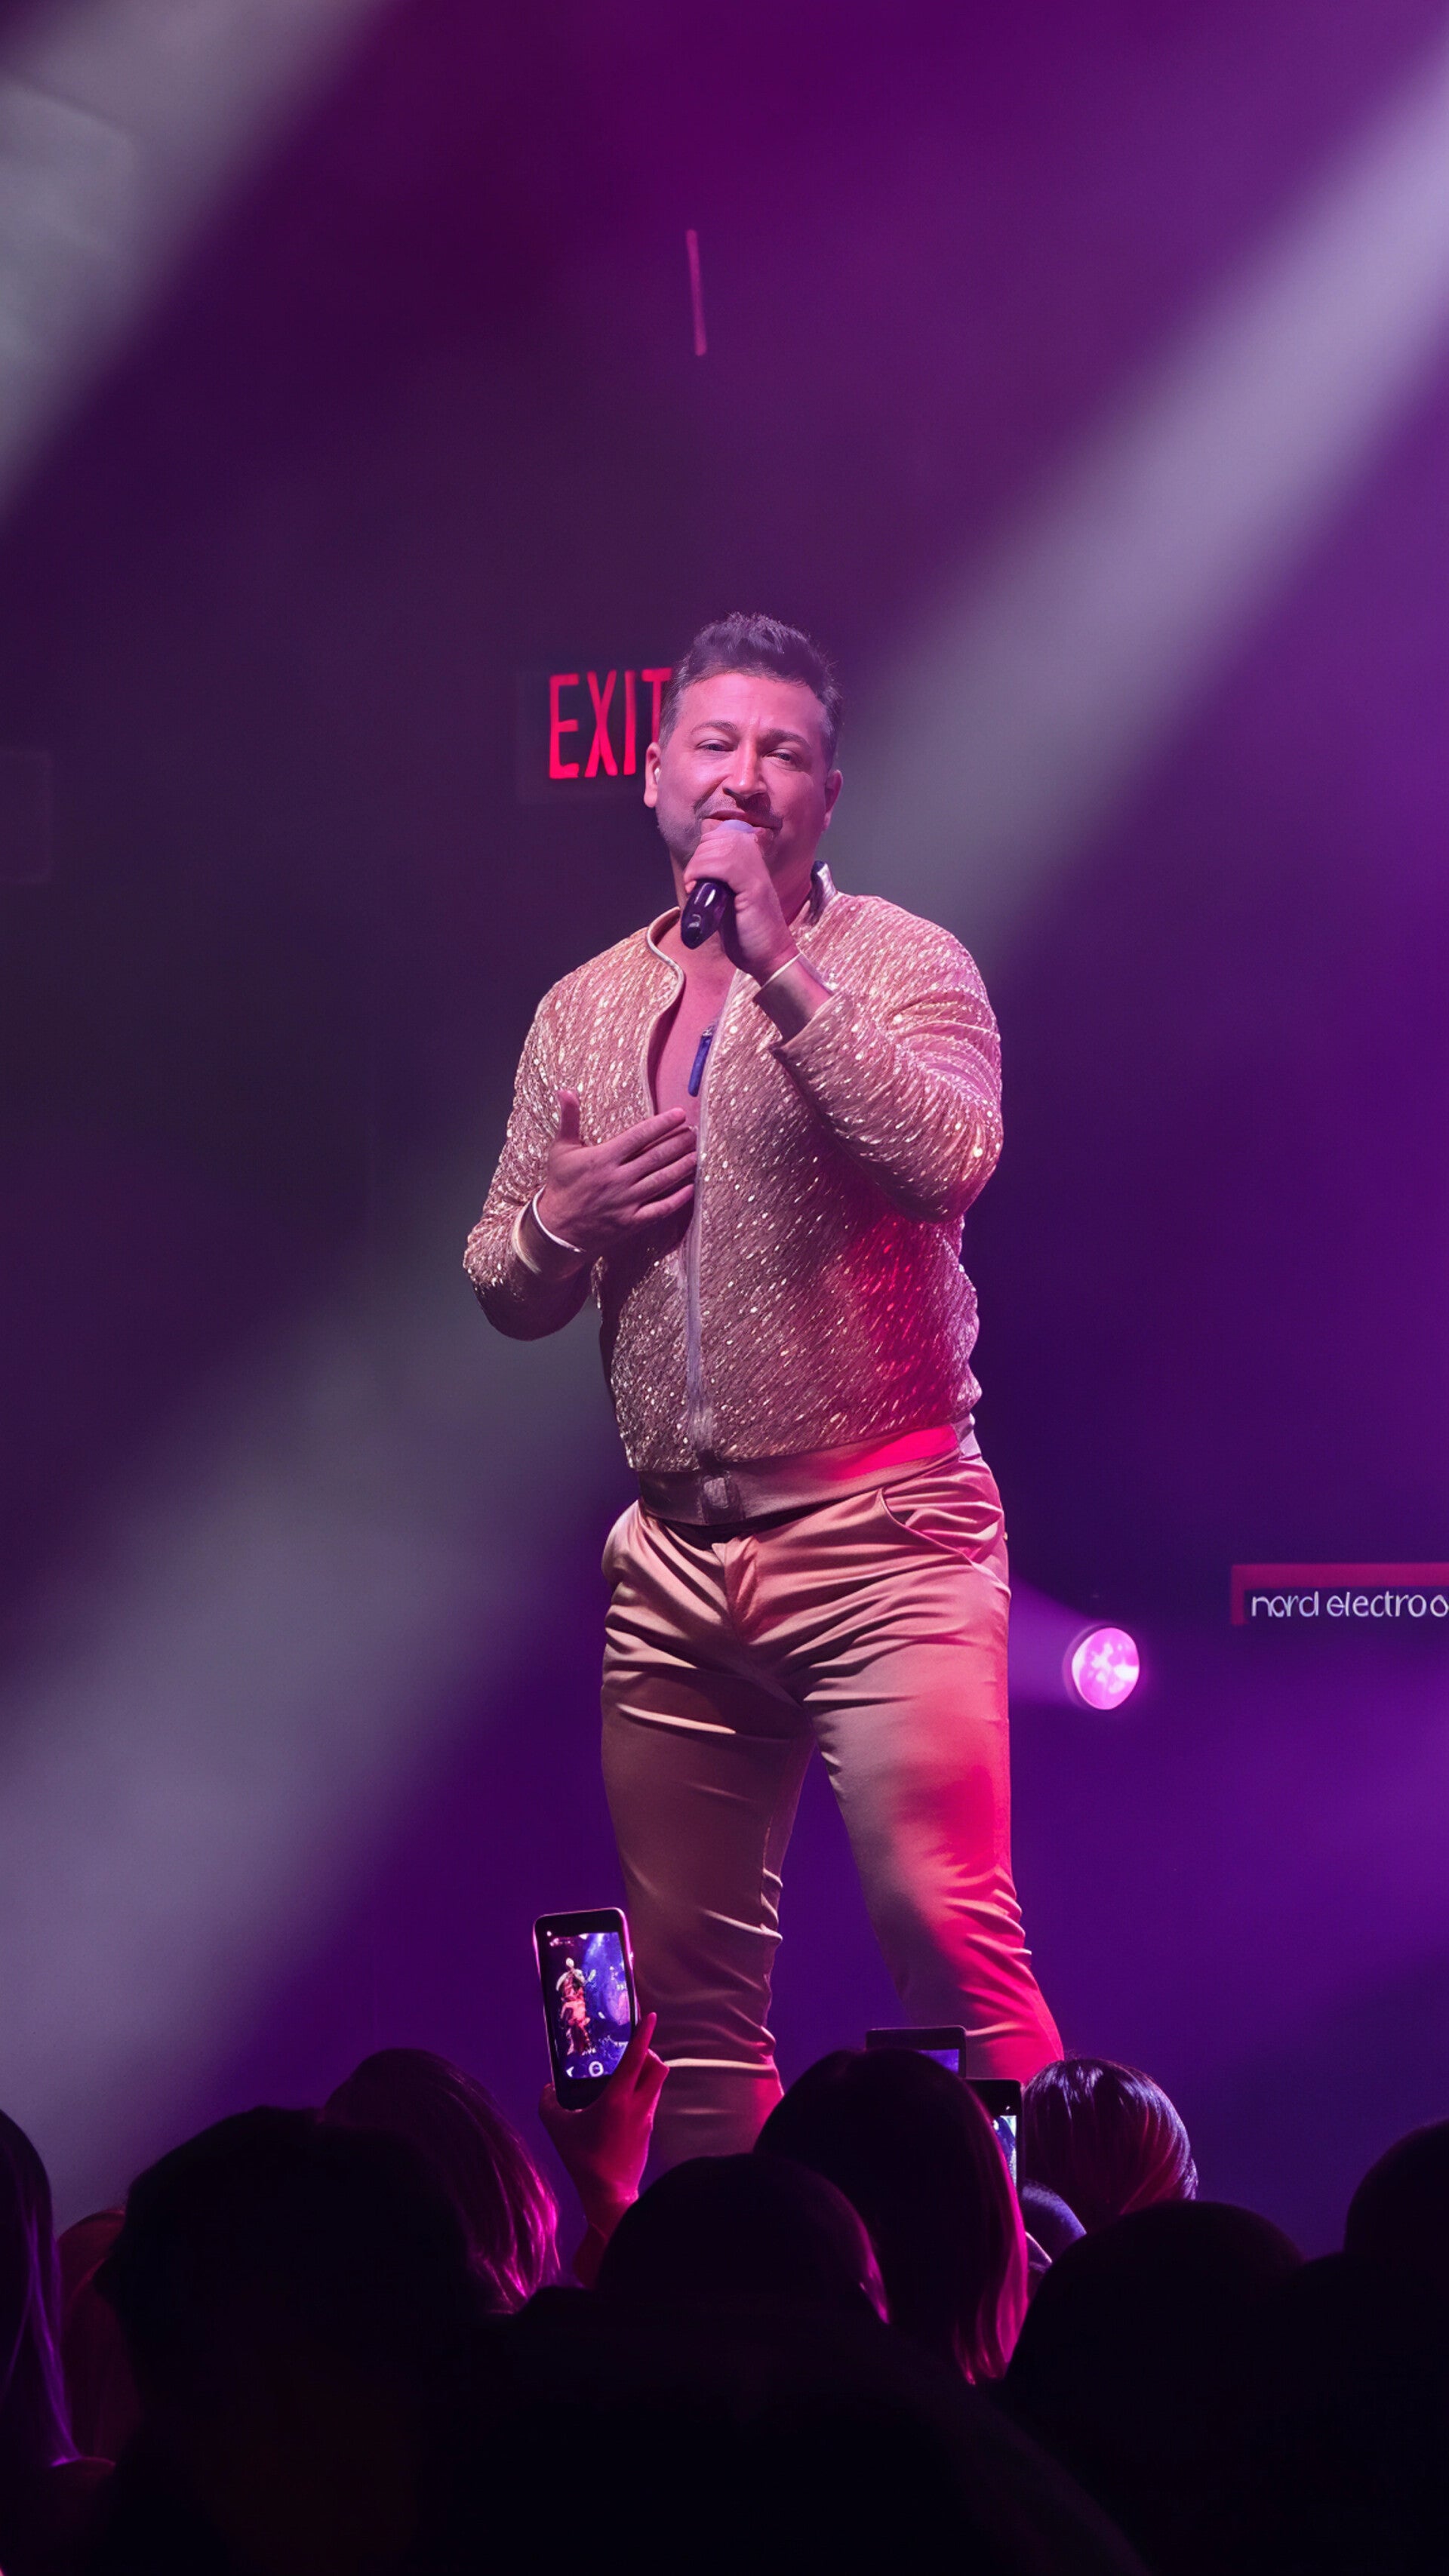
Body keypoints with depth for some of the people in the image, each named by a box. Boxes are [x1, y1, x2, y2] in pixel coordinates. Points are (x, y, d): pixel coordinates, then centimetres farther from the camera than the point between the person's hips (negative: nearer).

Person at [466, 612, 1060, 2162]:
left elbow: (949, 1159, -22)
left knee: (946, 1928, -15)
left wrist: (779, 965, -22)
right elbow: (504, 1292, 18)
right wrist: (565, 1216, -4)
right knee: (689, 1978, 7)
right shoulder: (583, 1013, 14)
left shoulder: (901, 968, -1)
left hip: (878, 1529, -5)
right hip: (674, 1557, 5)